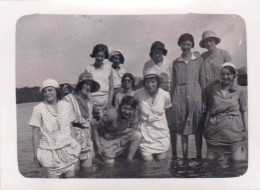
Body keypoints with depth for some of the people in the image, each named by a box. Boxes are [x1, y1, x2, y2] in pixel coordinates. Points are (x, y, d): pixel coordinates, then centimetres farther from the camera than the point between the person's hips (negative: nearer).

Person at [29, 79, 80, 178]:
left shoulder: (66, 106, 4)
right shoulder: (38, 109, -5)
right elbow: (35, 133, -3)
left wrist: (74, 147, 10)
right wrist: (36, 155, -4)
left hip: (67, 150, 3)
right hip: (49, 152, -3)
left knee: (71, 175, 3)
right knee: (53, 176, -4)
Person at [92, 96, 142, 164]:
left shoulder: (134, 116, -18)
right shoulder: (111, 115, -31)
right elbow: (94, 126, -23)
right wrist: (98, 145, -21)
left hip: (120, 137, 4)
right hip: (107, 140, -3)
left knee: (138, 135, -22)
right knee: (110, 162, -14)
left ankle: (129, 160, -8)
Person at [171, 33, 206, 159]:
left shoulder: (198, 59, 7)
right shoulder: (176, 62, 13)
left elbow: (202, 79, 6)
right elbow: (173, 81, 14)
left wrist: (204, 96, 0)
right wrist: (172, 98, 9)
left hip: (194, 93, -2)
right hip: (179, 94, 2)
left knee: (197, 125, -3)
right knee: (182, 127, 3)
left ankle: (199, 155, 3)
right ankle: (184, 155, 9)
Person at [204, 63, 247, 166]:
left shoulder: (240, 91, 3)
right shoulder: (213, 89, 10)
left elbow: (244, 111, 4)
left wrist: (245, 130, -1)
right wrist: (206, 127, 15)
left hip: (233, 130, -2)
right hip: (216, 129, 2)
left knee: (236, 161, -3)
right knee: (212, 160, 2)